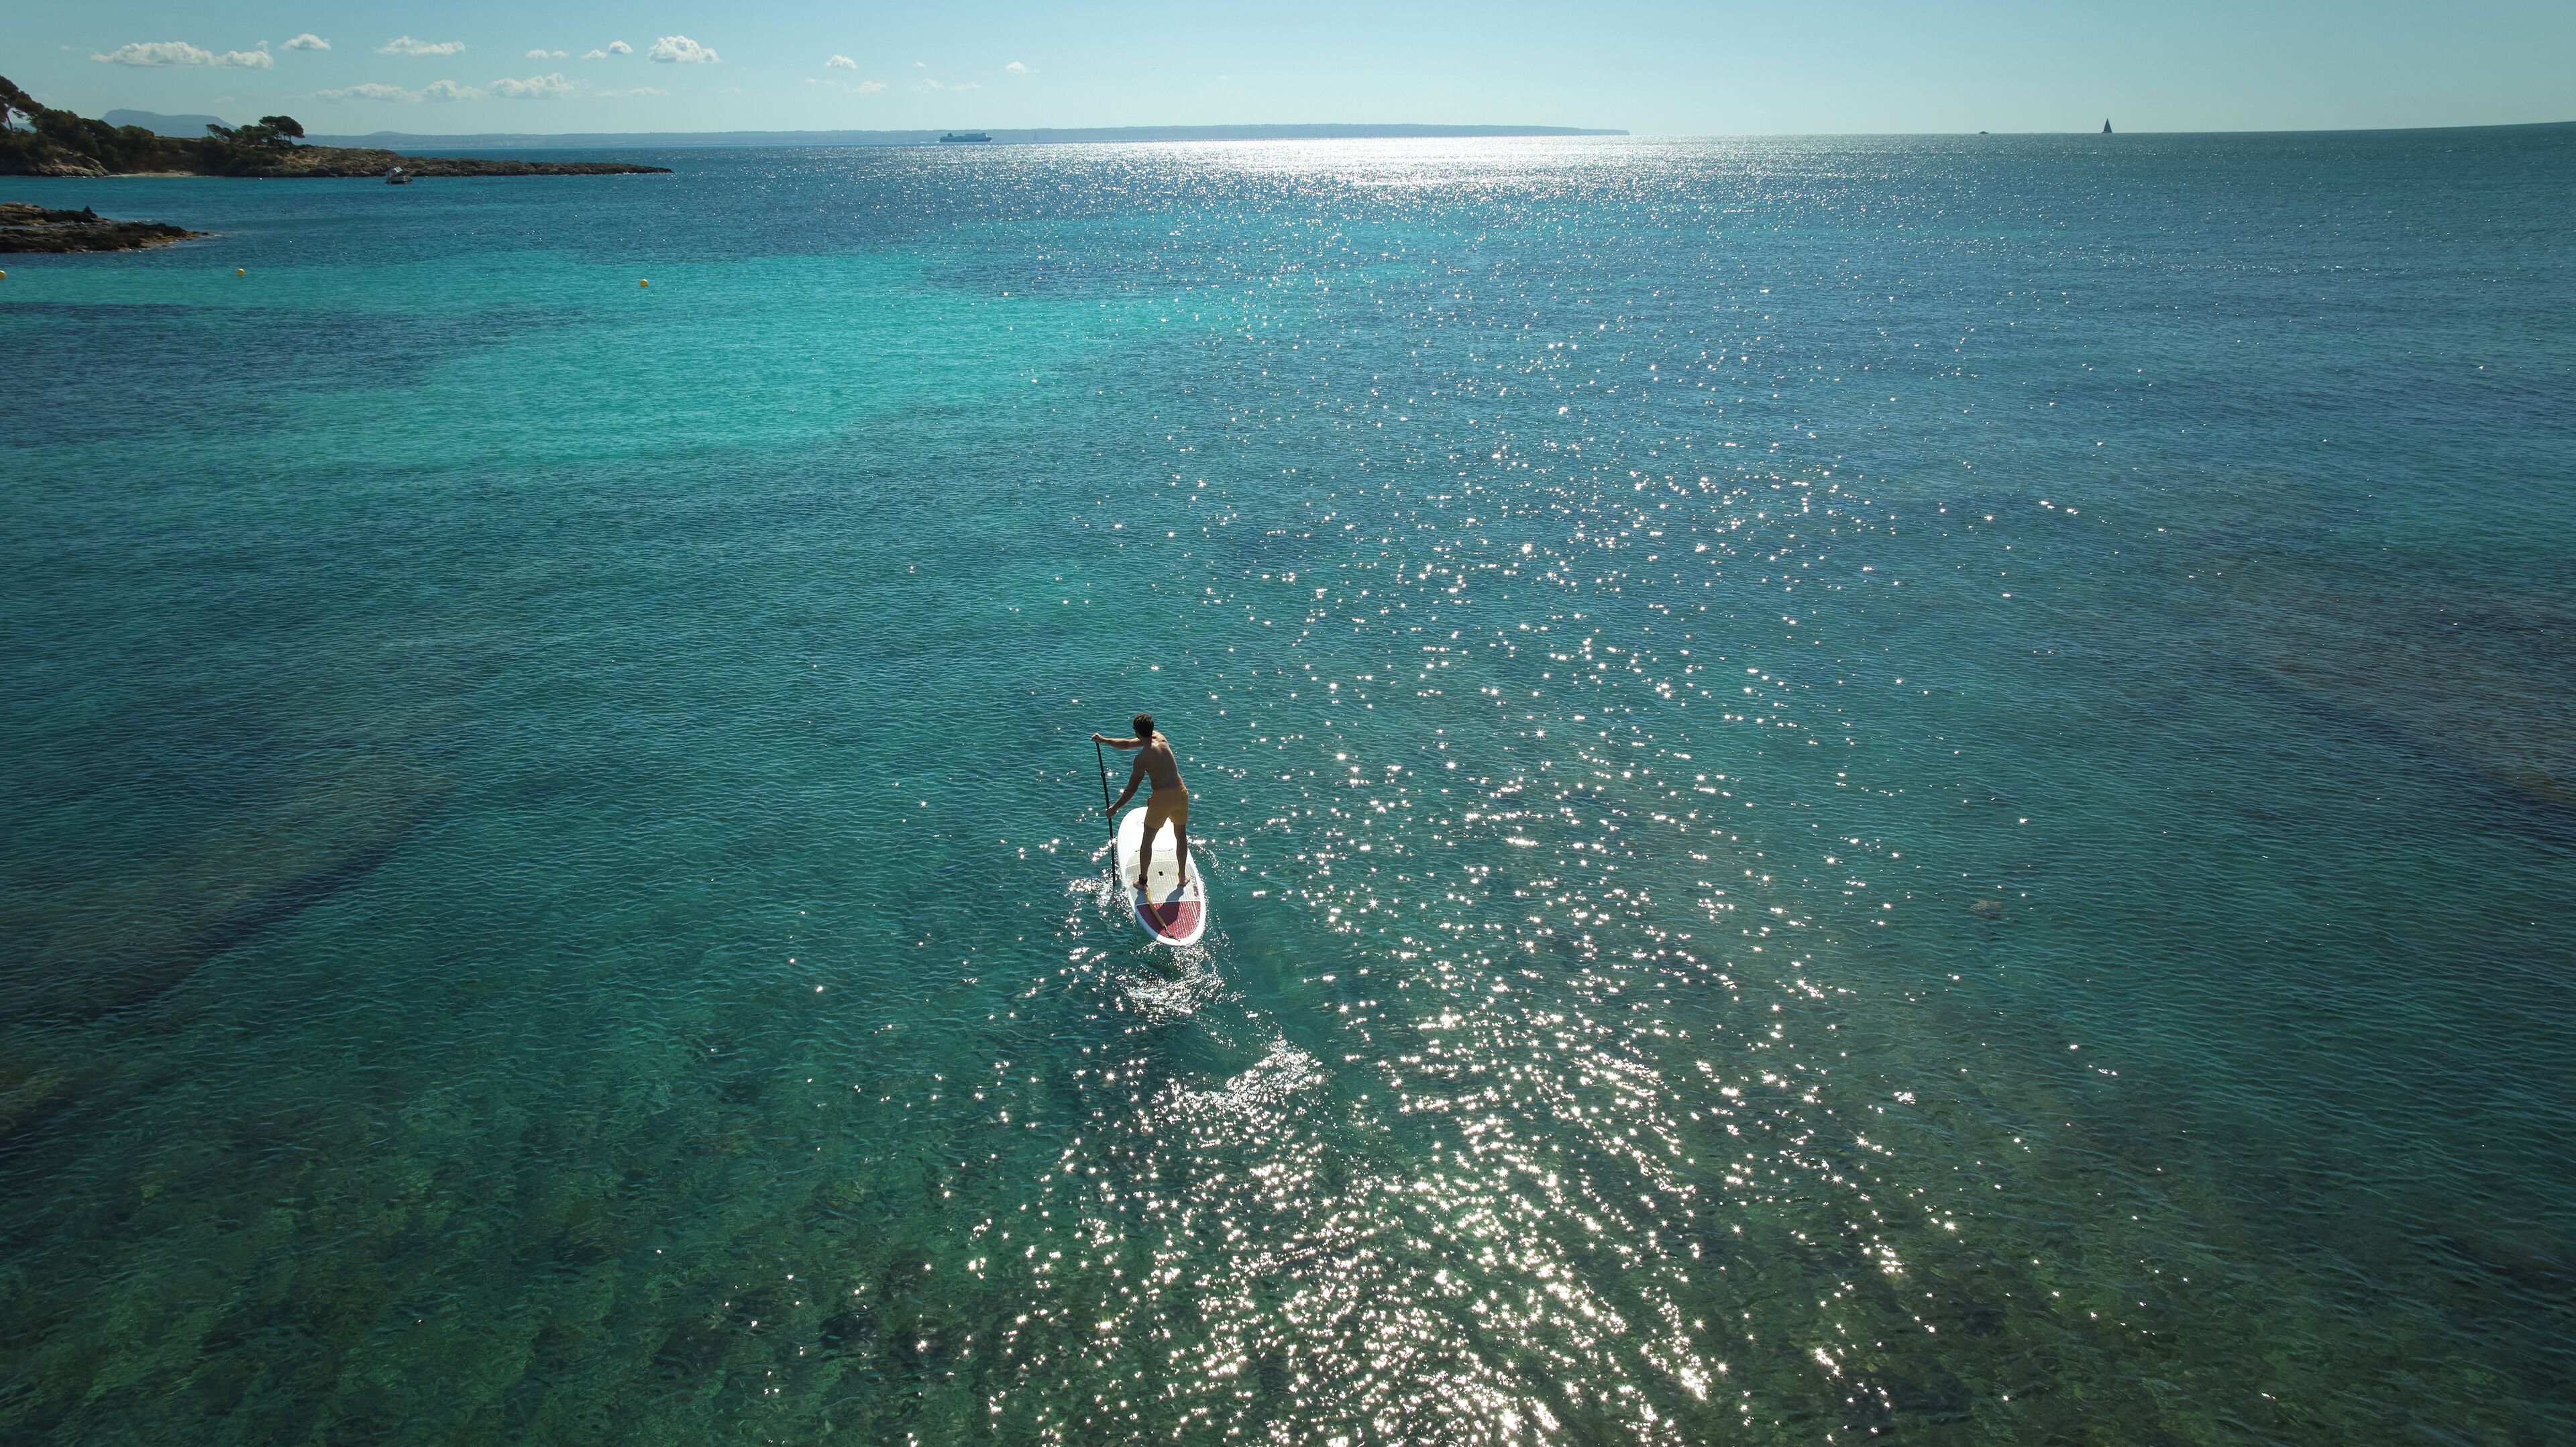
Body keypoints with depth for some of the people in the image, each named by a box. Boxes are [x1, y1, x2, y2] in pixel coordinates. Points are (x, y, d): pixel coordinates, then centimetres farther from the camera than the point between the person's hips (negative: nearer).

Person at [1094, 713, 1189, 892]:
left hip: (1161, 798, -6)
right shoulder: (1160, 738, 5)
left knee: (1147, 840, 15)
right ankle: (1183, 878, 34)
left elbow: (1131, 790, -9)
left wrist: (1114, 808, 3)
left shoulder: (1142, 758, -13)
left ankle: (1142, 881, 25)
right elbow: (1127, 744, 19)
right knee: (1181, 835, 24)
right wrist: (1104, 740, 25)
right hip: (1181, 794, 6)